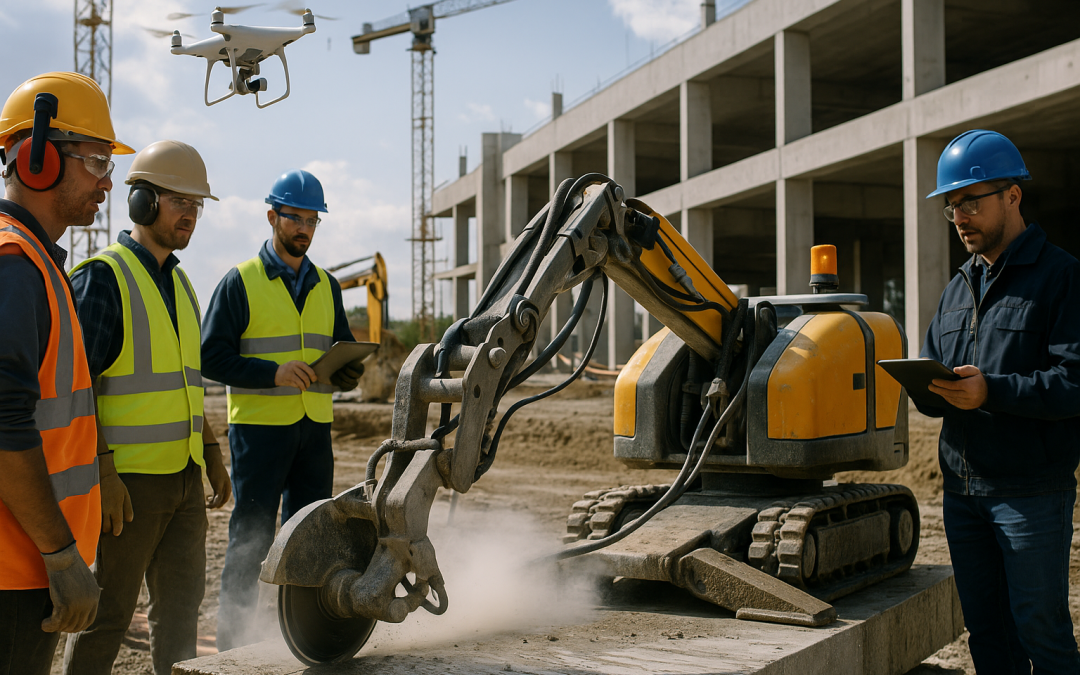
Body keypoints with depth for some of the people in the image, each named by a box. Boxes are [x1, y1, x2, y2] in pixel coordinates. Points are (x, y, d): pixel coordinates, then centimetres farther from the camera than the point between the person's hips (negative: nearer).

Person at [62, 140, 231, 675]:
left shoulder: (179, 283, 15)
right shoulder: (101, 278, -10)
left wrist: (211, 453, 18)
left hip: (184, 475, 8)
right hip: (127, 481, -8)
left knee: (181, 601, 14)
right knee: (108, 612, 0)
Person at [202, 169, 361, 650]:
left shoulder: (325, 285, 15)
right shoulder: (240, 282, -1)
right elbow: (212, 357, -7)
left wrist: (349, 370, -2)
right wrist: (273, 373, -20)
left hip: (315, 426, 5)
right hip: (259, 425, -5)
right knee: (251, 537, -2)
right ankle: (235, 643, 9)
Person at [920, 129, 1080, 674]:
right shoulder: (957, 290, 16)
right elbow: (932, 370, 17)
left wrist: (991, 391, -28)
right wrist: (928, 389, -6)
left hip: (1033, 490, -6)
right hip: (961, 489, 7)